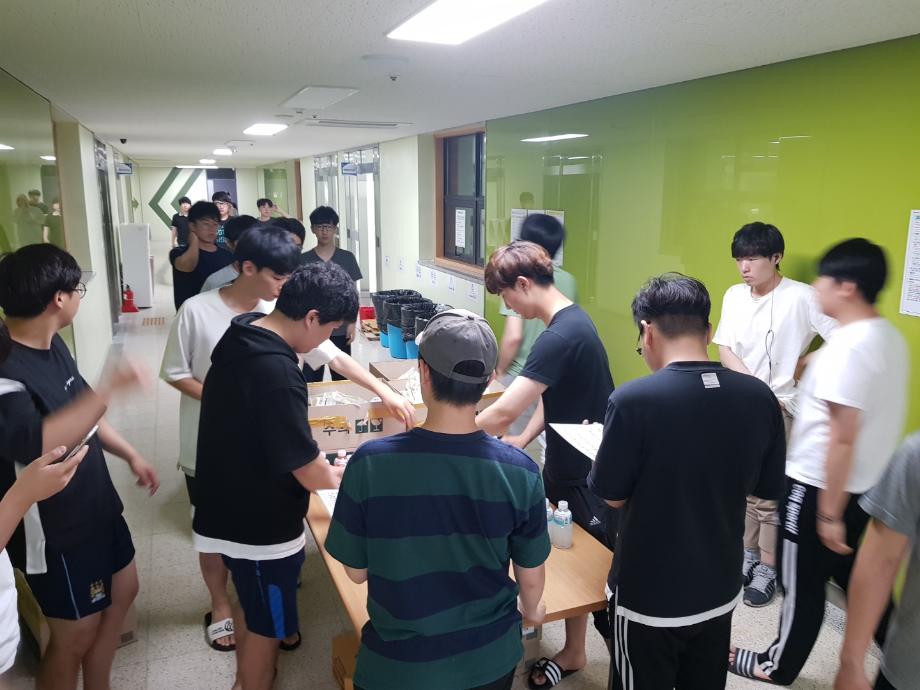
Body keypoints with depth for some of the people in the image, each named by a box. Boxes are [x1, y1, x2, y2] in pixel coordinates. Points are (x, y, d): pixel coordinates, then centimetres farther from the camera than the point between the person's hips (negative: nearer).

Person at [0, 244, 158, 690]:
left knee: (122, 594, 24)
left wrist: (130, 455, 14)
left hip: (95, 506, 10)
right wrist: (109, 389, -45)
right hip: (55, 532, -9)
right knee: (74, 637, 9)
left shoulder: (52, 345, 0)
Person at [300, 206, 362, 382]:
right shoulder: (303, 260, 0)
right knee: (311, 379, 3)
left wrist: (352, 323, -3)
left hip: (340, 328, 0)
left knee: (341, 378, 8)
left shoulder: (347, 258, 1)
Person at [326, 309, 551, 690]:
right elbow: (530, 577, -7)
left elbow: (356, 571, -11)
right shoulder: (520, 471, -21)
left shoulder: (369, 463, -24)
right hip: (490, 656, 1)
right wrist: (531, 610, 16)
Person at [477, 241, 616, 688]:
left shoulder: (562, 335, -27)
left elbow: (502, 413, -31)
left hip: (590, 477, -9)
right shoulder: (568, 321, 5)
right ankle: (573, 652, 39)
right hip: (568, 467, 9)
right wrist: (523, 440, 1)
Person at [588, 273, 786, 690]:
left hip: (648, 597, -4)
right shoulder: (760, 398, -10)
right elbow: (767, 489, 4)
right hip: (720, 590, 5)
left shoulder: (633, 399, -25)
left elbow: (612, 496, -13)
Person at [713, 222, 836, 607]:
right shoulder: (734, 296, 2)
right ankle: (747, 553, 33)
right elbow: (724, 350, -1)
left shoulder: (801, 297, -14)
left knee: (767, 494, 2)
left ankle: (767, 568, 20)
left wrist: (808, 365, -13)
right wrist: (755, 388, -13)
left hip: (778, 409, -5)